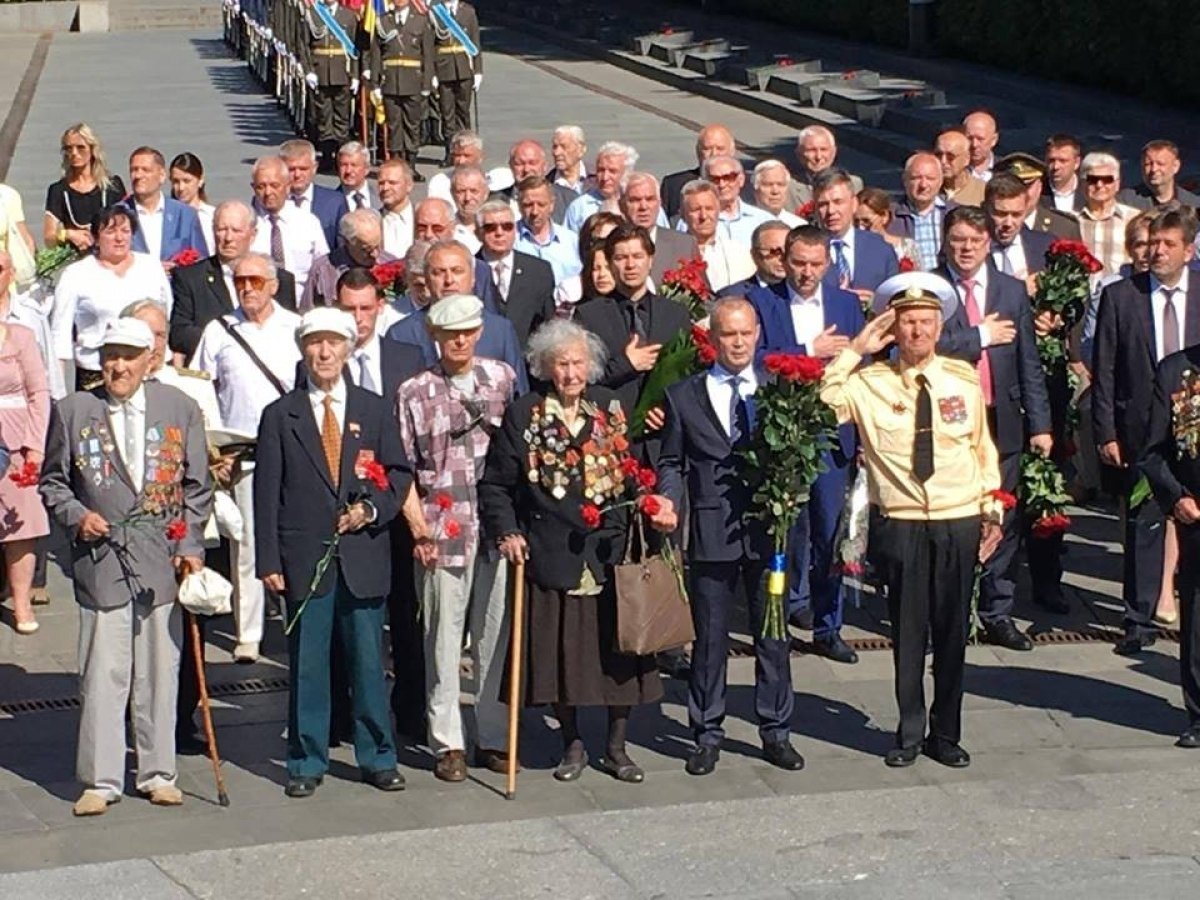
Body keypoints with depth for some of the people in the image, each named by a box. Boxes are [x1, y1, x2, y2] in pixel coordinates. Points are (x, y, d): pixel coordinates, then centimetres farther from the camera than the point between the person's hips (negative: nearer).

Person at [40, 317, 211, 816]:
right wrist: (77, 516, -7)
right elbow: (52, 482, 11)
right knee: (102, 672, -1)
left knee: (159, 670, 6)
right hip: (100, 556, -1)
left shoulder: (180, 409, 6)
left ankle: (157, 773, 17)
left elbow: (197, 487, 9)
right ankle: (101, 780, 7)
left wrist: (190, 545, -1)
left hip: (164, 558, 1)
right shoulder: (72, 411, 4)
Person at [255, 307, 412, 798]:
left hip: (363, 553, 1)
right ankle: (307, 762, 13)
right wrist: (268, 560, -4)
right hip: (304, 556, -1)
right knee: (306, 663, 4)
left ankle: (377, 757, 16)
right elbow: (266, 492, 2)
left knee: (368, 659, 5)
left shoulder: (376, 410, 9)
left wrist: (372, 509, -9)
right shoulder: (280, 415, 4)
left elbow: (399, 473, 11)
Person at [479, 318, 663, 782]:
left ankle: (616, 747, 17)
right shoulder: (522, 415, 1)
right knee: (560, 651, 3)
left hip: (612, 551, 1)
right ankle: (573, 745, 19)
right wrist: (506, 531, -7)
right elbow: (495, 484, 4)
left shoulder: (611, 408, 7)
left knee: (616, 646, 3)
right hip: (552, 555, -1)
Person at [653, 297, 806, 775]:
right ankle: (707, 735, 16)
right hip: (711, 533, -1)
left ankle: (776, 732, 18)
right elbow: (671, 462, 9)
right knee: (709, 638, 6)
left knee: (773, 636, 7)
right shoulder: (684, 396, 6)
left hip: (768, 528, 1)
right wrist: (668, 502, -8)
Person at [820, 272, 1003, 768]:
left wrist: (992, 510, 9)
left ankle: (946, 734, 20)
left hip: (960, 523, 2)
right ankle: (910, 733, 19)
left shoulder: (964, 379, 6)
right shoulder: (869, 382, -1)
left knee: (952, 632, 8)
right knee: (907, 632, 5)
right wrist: (854, 351, -14)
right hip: (900, 525, -2)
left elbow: (984, 448, 12)